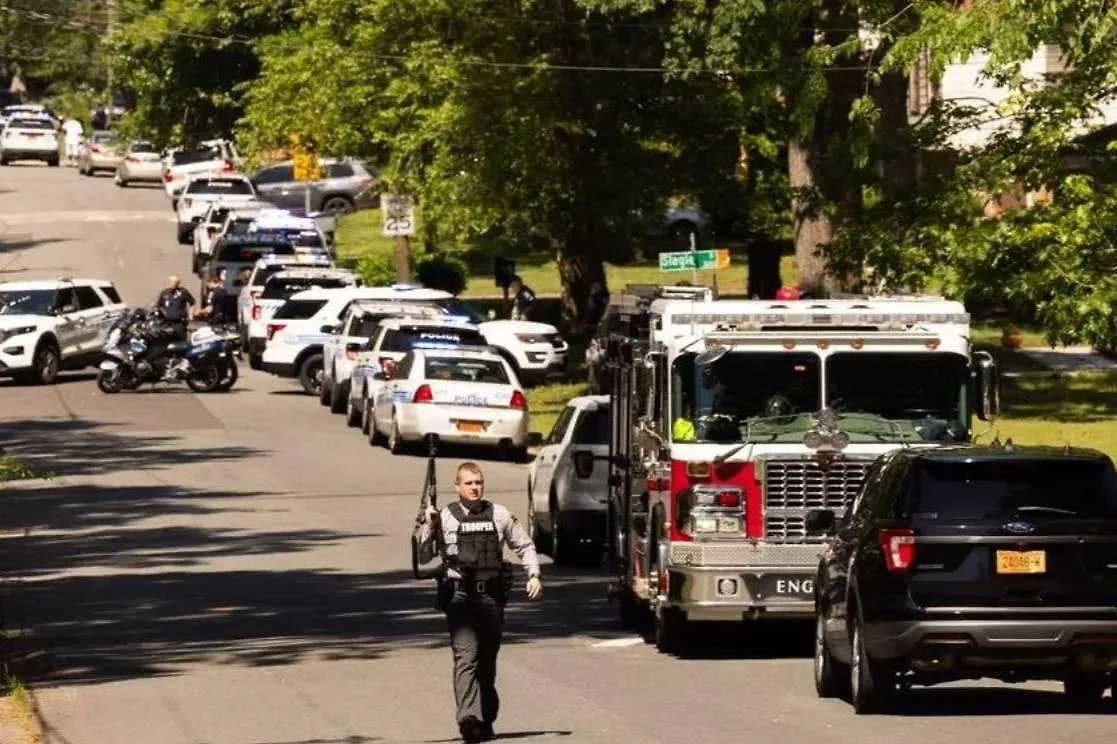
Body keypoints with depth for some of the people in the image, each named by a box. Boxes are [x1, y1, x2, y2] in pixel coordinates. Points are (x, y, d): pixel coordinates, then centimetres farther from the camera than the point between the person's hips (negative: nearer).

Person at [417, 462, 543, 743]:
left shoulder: (500, 515, 11)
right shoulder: (445, 519, 5)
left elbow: (525, 546, 20)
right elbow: (423, 558, 6)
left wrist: (534, 575, 7)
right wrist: (428, 528, -7)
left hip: (491, 596, 3)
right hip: (459, 596, -3)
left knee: (487, 661, 9)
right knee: (466, 656, -17)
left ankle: (486, 720, 19)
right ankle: (468, 717, -30)